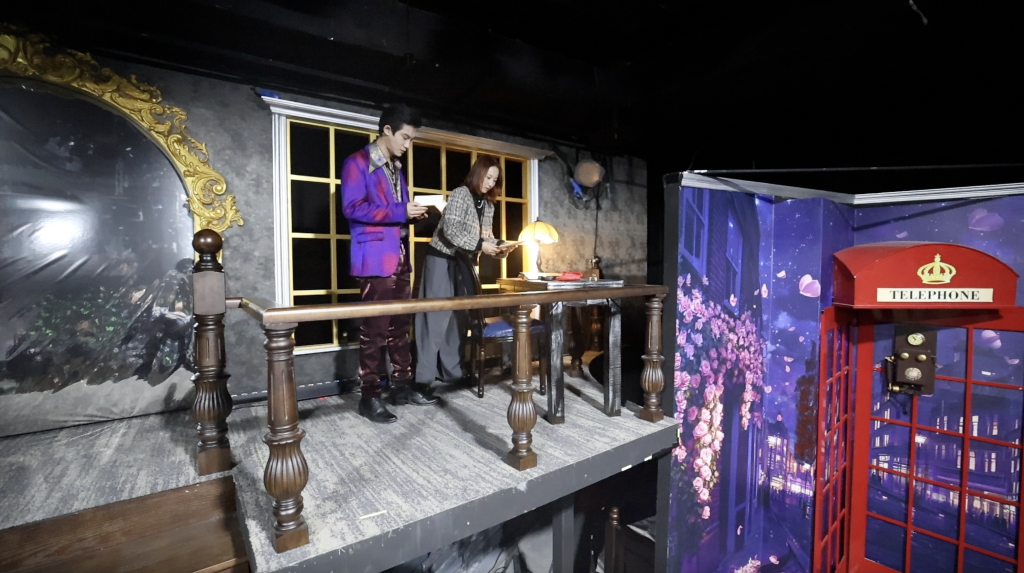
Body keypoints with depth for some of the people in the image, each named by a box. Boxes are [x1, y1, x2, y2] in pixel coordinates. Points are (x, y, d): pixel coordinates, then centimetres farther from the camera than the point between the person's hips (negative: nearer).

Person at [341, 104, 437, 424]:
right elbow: (353, 208, -16)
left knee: (401, 326, 11)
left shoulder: (396, 168, 21)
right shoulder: (357, 163, -4)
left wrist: (414, 213, 6)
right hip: (375, 259, -8)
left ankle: (402, 385, 21)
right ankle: (369, 396, 7)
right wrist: (401, 212, -17)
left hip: (400, 258, 8)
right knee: (375, 329, -4)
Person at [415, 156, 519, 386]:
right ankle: (425, 375, -1)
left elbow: (486, 237, 12)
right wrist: (480, 245, -25)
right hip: (442, 259, -7)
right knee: (437, 315, -7)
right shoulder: (460, 194, -11)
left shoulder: (488, 205, 11)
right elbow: (450, 230, -20)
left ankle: (451, 370, 15)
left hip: (463, 262, 7)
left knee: (459, 315, 6)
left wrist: (499, 248, -8)